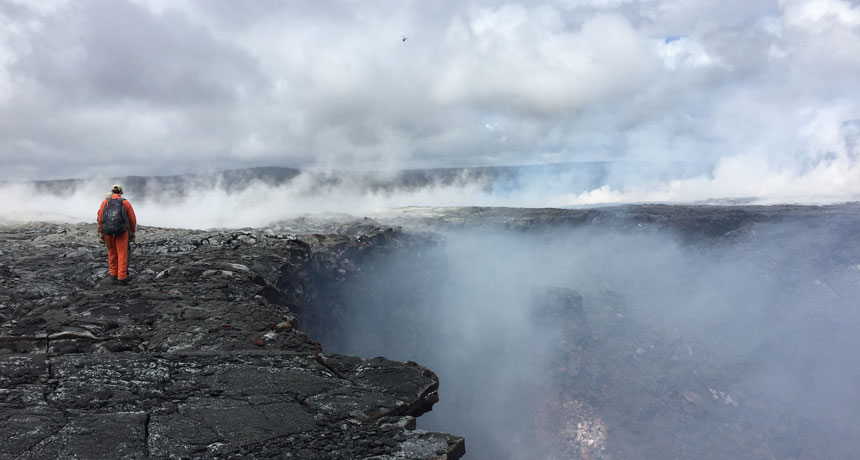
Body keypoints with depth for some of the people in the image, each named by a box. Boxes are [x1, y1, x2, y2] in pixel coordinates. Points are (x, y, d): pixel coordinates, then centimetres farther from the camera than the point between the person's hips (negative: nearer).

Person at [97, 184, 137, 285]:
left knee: (112, 253, 16)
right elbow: (133, 219, 4)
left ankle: (113, 276, 21)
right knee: (122, 254, 2)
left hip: (108, 231, 2)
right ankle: (122, 278, 0)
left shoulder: (105, 201, 8)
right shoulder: (125, 202, 4)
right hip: (121, 231, -2)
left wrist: (101, 232, 11)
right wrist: (132, 232, 16)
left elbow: (100, 217, 4)